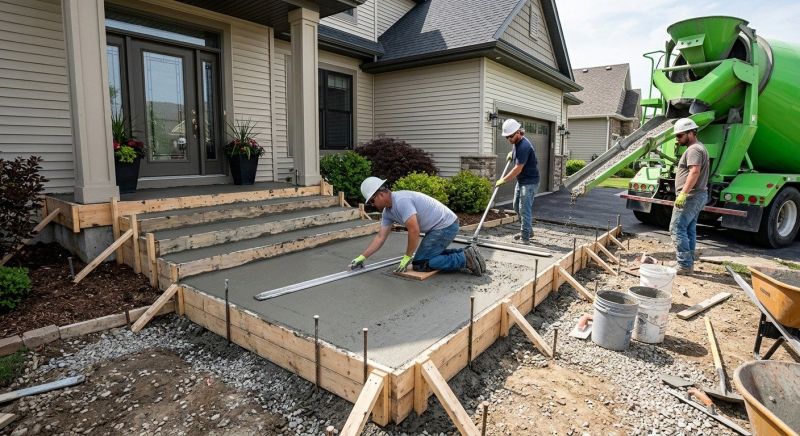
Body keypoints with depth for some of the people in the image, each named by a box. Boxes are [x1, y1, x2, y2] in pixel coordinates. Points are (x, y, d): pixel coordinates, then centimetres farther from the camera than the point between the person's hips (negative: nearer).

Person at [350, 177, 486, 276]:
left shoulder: (401, 201, -23)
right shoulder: (387, 212, 7)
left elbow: (414, 231, -26)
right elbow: (380, 237, 12)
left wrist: (407, 258, -15)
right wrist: (362, 257, 10)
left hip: (445, 226, -10)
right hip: (439, 226, 10)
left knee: (419, 264, -9)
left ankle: (464, 259, -9)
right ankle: (465, 254, 17)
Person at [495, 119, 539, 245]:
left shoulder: (524, 146, -24)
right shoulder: (516, 142, 5)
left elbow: (518, 169, -24)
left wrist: (503, 180, -18)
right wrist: (512, 153, 15)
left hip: (530, 182, -10)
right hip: (521, 181, 10)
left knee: (524, 209, -9)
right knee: (517, 207, 16)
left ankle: (525, 238, -4)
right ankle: (528, 230, 30)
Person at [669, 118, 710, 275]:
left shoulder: (694, 149, -13)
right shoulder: (698, 147, 21)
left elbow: (695, 172, -27)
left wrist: (683, 193, -32)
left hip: (690, 197, -11)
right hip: (696, 196, 11)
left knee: (677, 228, -10)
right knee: (689, 230, 13)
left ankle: (684, 265, -9)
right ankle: (688, 263, 18)